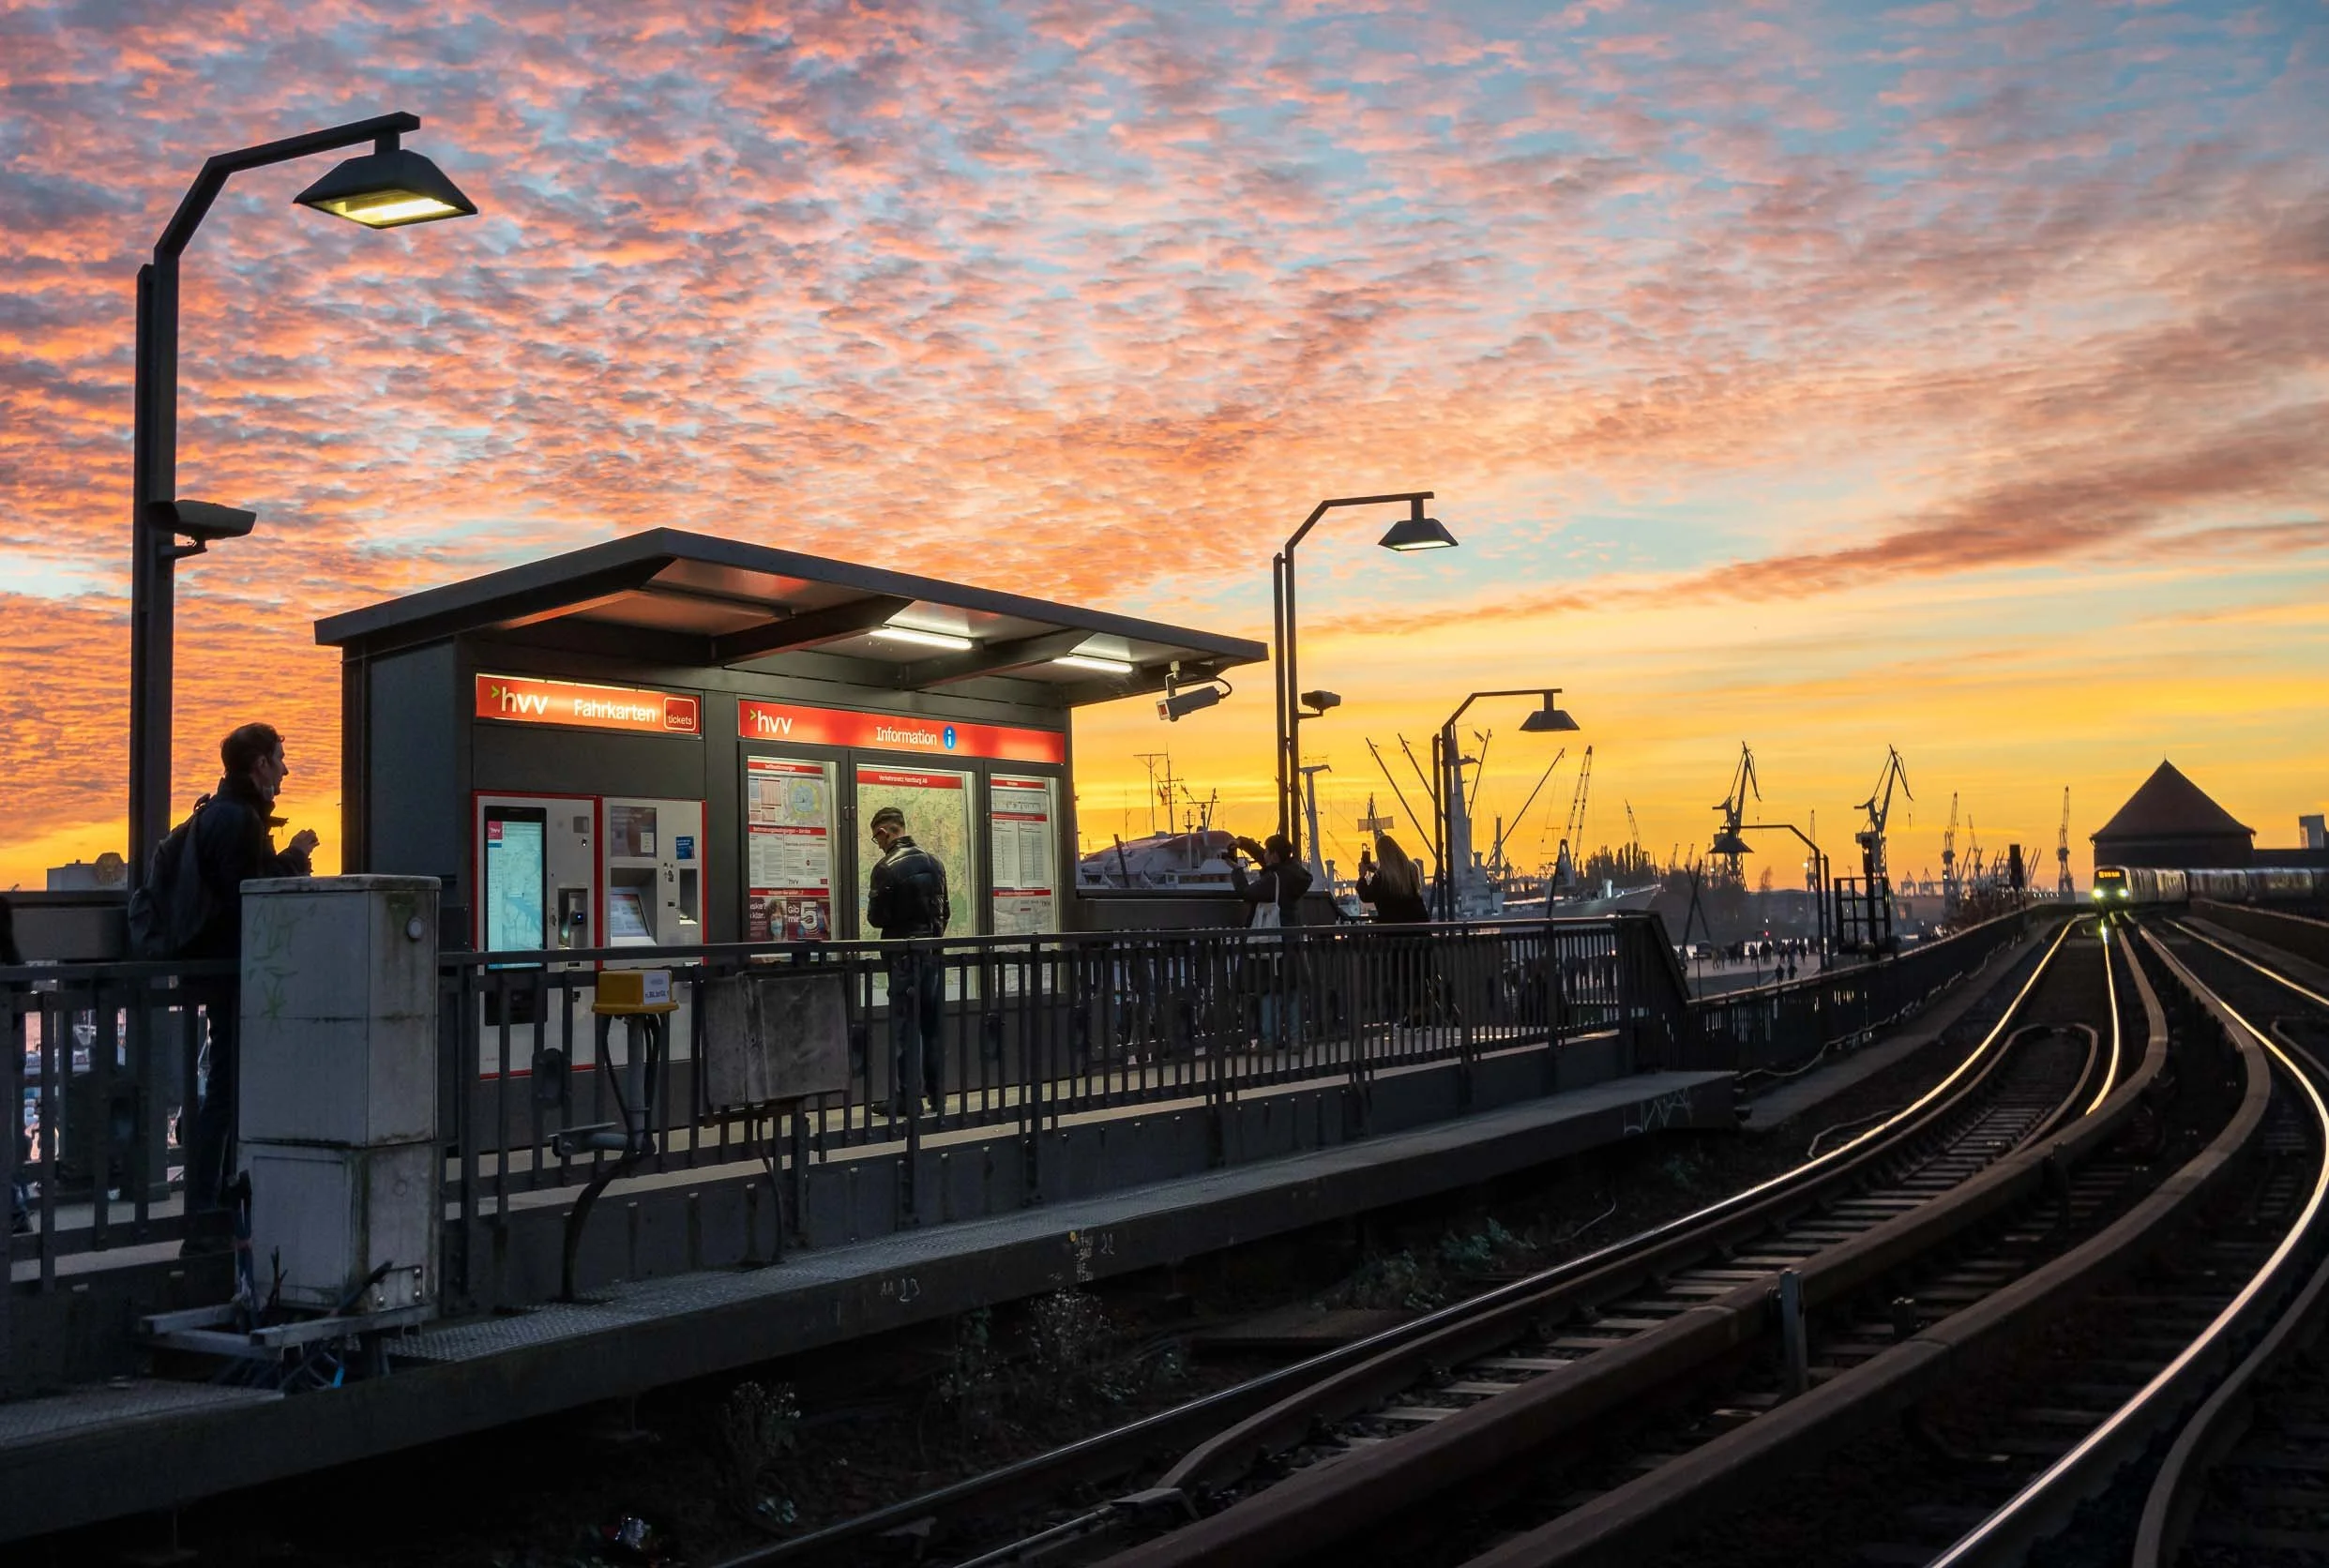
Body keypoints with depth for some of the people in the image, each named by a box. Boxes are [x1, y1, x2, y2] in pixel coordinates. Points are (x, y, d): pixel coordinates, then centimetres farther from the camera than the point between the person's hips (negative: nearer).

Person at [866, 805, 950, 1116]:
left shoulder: (886, 868, -13)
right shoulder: (933, 862, 7)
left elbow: (877, 917, -12)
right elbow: (945, 910, 10)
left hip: (904, 955, -6)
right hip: (933, 952, 6)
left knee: (904, 1027, -1)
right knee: (933, 1025, 10)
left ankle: (906, 1098, 0)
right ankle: (937, 1096, 14)